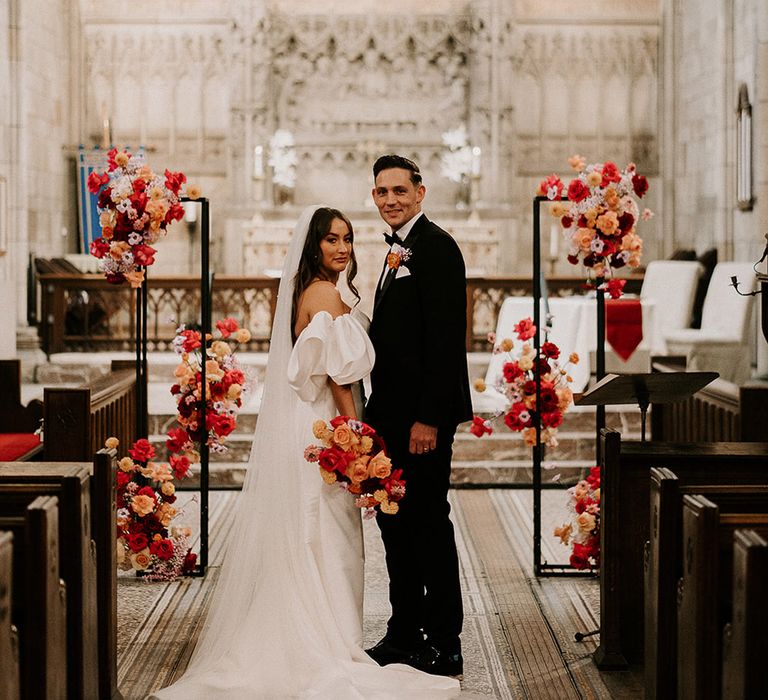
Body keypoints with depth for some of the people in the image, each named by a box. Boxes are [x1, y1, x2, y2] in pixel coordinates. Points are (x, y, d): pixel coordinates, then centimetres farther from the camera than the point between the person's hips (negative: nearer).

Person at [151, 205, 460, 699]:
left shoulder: (303, 292, 15)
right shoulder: (327, 294, -13)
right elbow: (337, 374, -17)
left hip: (297, 426, 9)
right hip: (323, 428, -9)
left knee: (296, 542, 11)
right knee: (326, 542, -4)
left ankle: (291, 648, 17)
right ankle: (328, 658, 1)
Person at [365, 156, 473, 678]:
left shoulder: (435, 246, -12)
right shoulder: (401, 249, 17)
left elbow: (446, 338, -19)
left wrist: (428, 418, -22)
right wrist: (378, 413, 13)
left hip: (422, 415, -10)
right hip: (394, 412, 10)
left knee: (428, 523, -4)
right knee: (396, 522, 13)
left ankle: (445, 648, 4)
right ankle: (405, 635, 23)